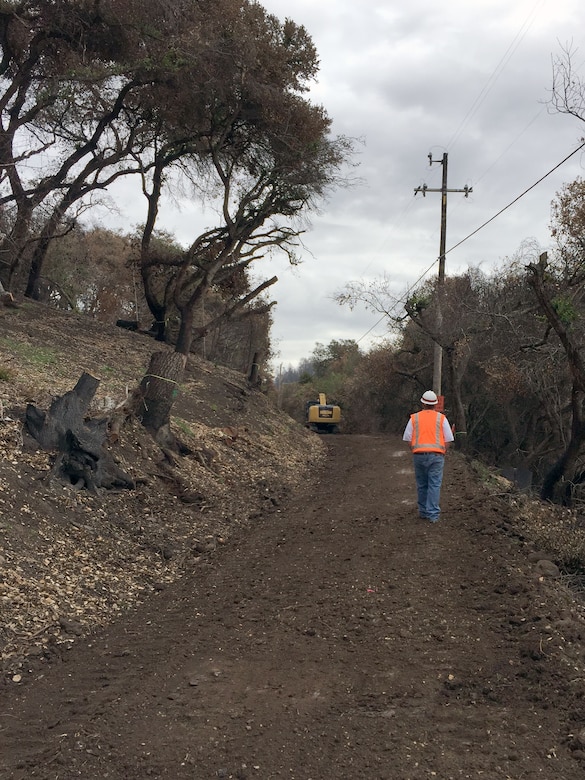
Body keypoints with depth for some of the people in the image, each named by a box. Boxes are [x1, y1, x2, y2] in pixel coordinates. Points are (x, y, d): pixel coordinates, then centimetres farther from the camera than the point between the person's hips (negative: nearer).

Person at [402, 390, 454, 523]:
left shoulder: (414, 418, 7)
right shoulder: (441, 418, 4)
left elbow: (408, 439, 4)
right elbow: (448, 440, 3)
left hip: (419, 455, 1)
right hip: (436, 455, -1)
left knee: (421, 485, 12)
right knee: (435, 484, -1)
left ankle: (423, 512, 20)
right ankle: (433, 514, -6)